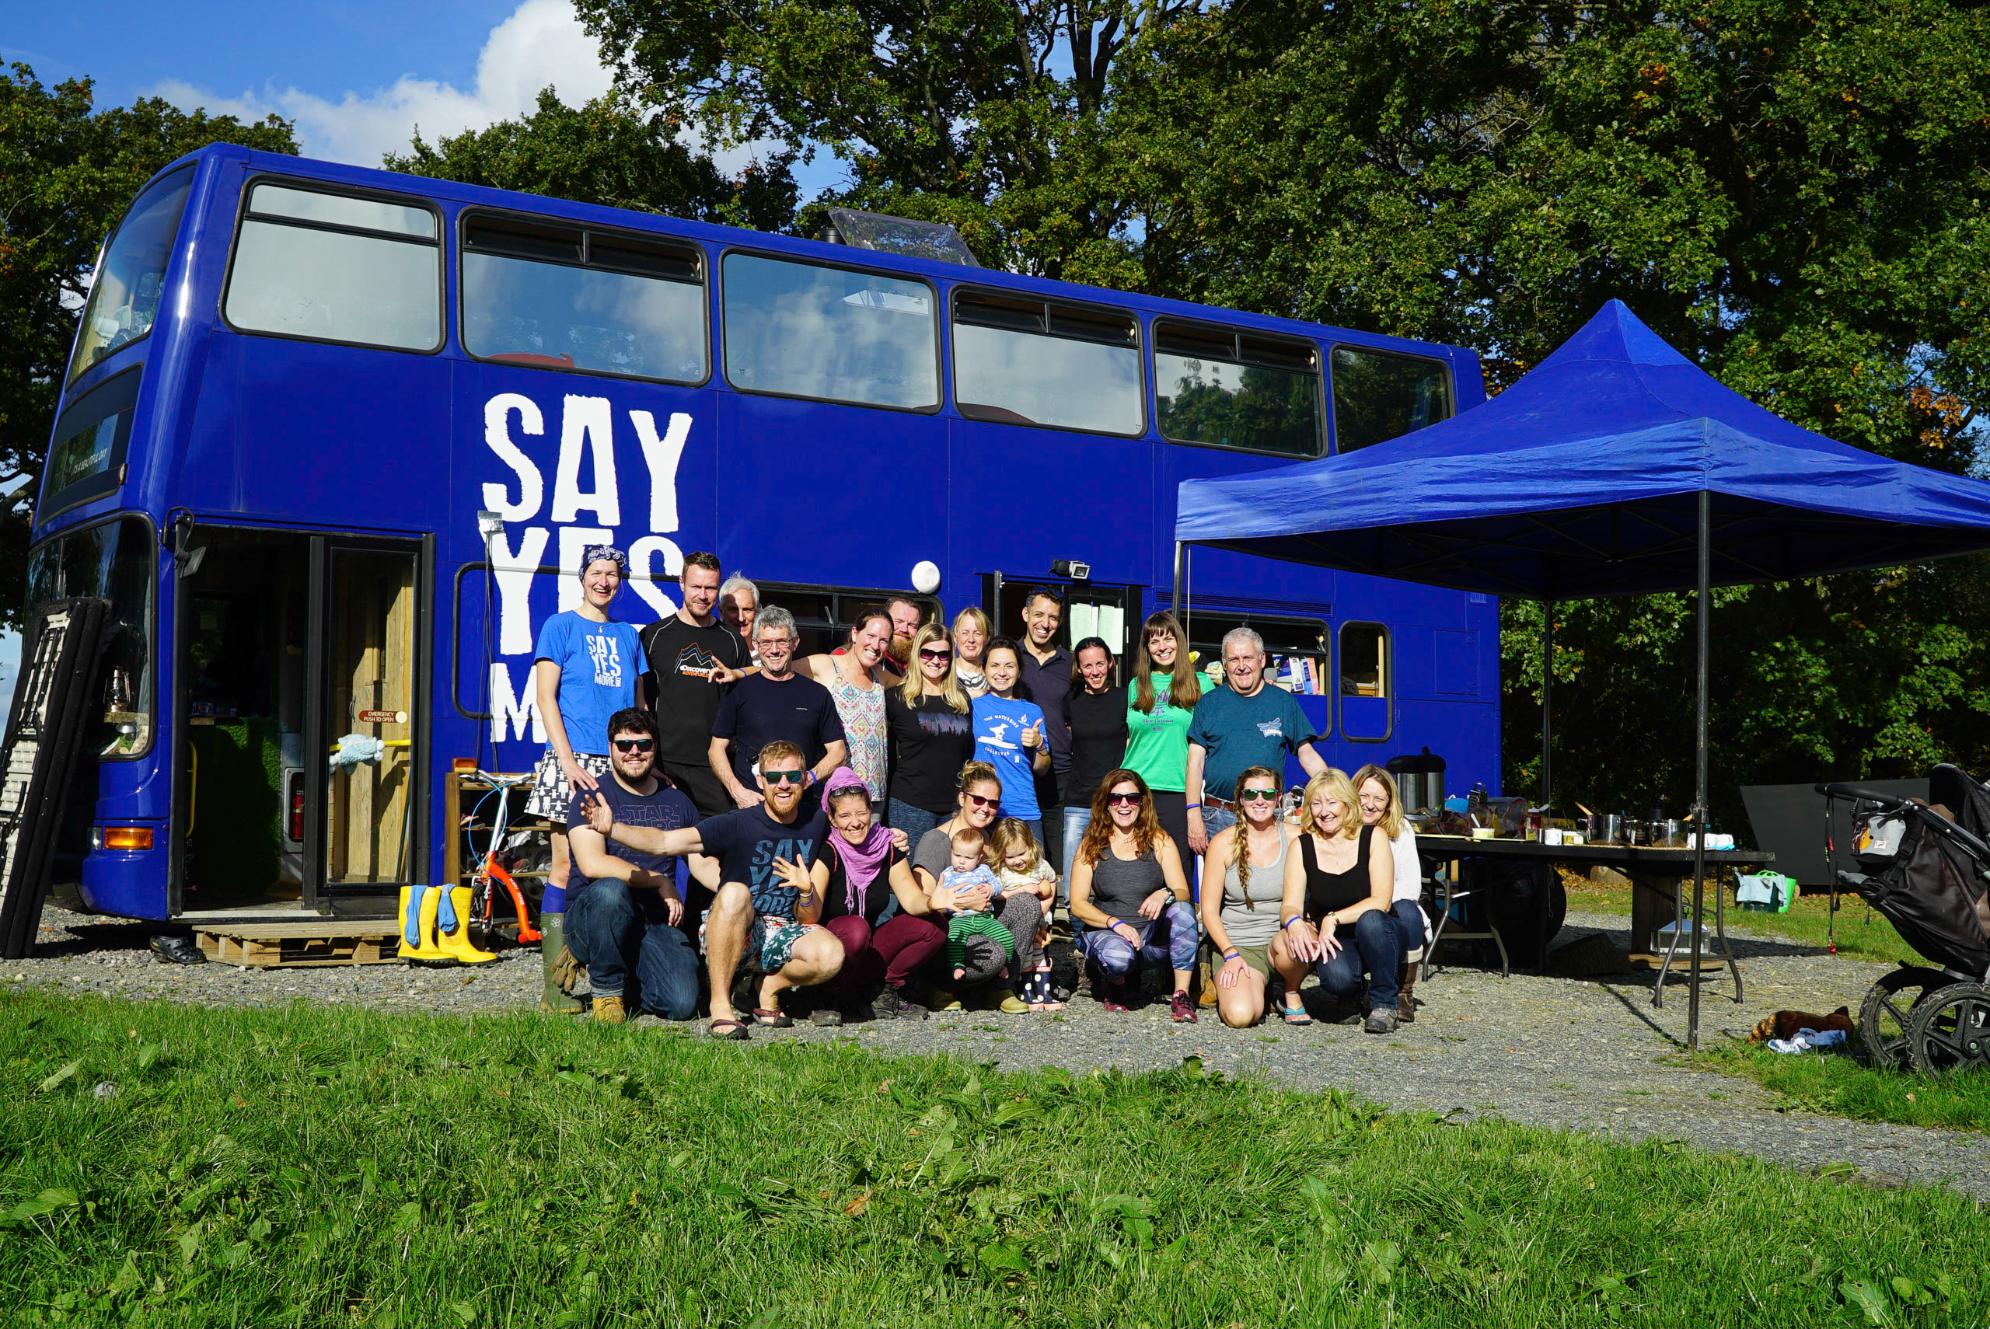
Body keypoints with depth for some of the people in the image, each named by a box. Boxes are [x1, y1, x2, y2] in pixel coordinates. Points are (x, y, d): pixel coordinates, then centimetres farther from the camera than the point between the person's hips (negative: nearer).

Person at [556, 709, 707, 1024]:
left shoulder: (677, 801, 13)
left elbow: (704, 863, 11)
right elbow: (592, 865, -18)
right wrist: (660, 881, -14)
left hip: (656, 925, 4)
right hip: (591, 920, -4)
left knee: (682, 1004, -20)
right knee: (610, 889, -38)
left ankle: (626, 981, 15)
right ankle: (606, 989, -13)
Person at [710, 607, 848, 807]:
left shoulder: (817, 693, 12)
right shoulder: (739, 691, 8)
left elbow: (838, 752, 12)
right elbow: (718, 748, 8)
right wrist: (738, 791, -7)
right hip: (749, 804, -1)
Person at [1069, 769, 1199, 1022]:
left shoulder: (1160, 842, 3)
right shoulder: (1091, 846, 2)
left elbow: (1184, 893, -6)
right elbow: (1078, 904, -4)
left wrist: (1165, 895, -30)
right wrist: (1115, 923, -20)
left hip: (1154, 935, 2)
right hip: (1105, 932, -1)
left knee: (1182, 909, -30)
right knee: (1117, 956, -37)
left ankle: (1181, 995, -23)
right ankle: (1114, 984, 1)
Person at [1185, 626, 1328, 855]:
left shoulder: (1284, 702, 10)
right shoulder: (1209, 703, 8)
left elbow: (1307, 755, 9)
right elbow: (1196, 760, 5)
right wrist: (1193, 815, -5)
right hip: (1217, 818, 0)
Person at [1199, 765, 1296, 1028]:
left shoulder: (1294, 838, 0)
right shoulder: (1224, 843, -1)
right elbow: (1209, 909, 1)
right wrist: (1230, 954, -12)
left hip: (1280, 939, 1)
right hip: (1237, 945, 0)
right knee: (1240, 1016, -27)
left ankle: (1291, 994, -4)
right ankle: (1231, 986, 12)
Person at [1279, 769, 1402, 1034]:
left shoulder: (1373, 837, -6)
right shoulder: (1302, 846, -1)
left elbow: (1381, 901, -15)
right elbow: (1290, 905, -8)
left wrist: (1333, 919, -26)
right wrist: (1294, 922, -33)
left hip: (1376, 941, 0)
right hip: (1332, 943, 0)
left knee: (1370, 919, -35)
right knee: (1337, 977, -34)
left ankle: (1383, 1004, -15)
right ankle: (1352, 996, 5)